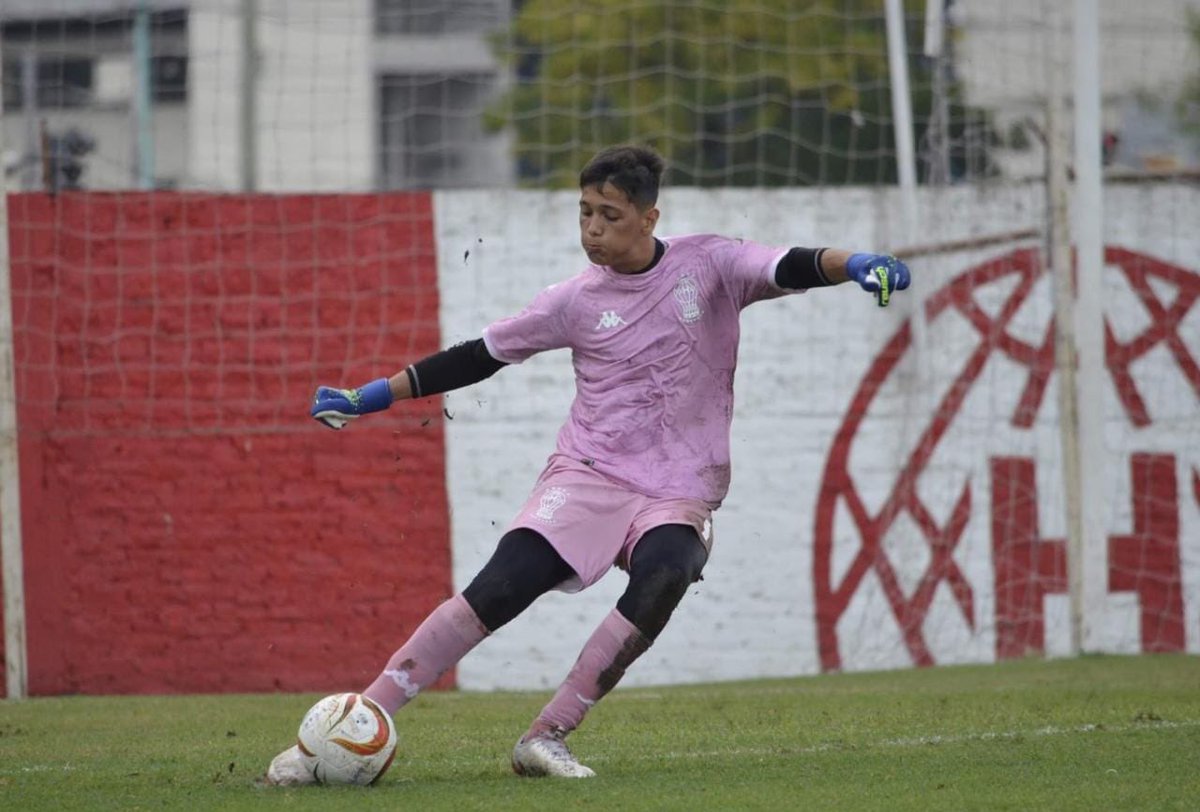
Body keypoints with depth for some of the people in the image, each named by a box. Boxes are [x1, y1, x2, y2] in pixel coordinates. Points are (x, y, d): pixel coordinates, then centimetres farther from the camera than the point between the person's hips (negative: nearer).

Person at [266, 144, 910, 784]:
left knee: (662, 580, -32)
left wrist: (858, 264, -34)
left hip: (679, 493, 0)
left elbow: (789, 268, -13)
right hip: (588, 472, 0)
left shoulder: (706, 265, 0)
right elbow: (480, 357, 10)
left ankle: (546, 737, -25)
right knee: (499, 590, -20)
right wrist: (372, 397, 9)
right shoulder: (576, 302, 3)